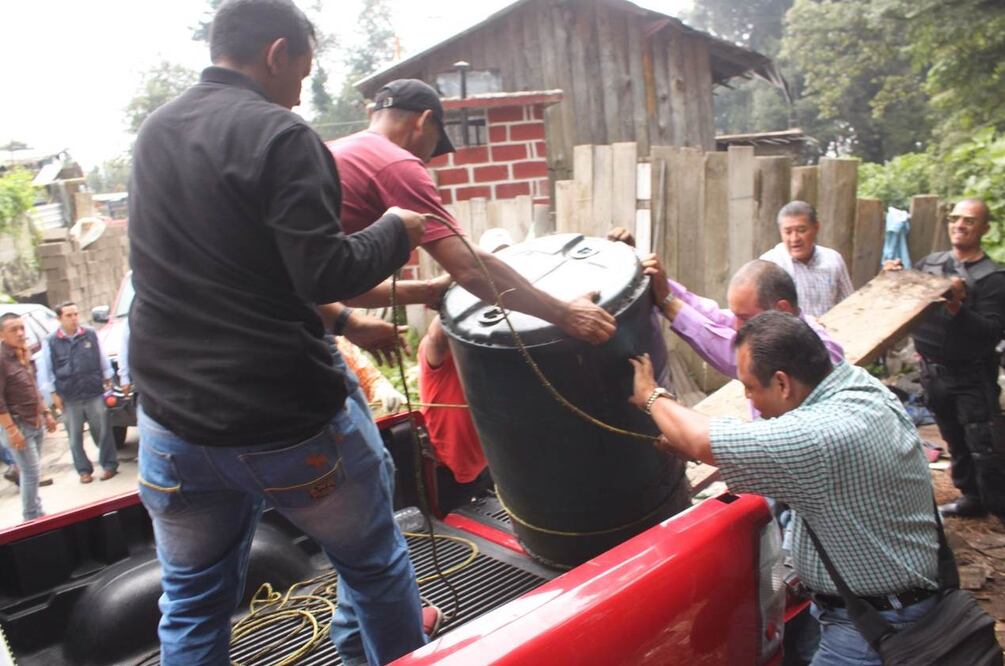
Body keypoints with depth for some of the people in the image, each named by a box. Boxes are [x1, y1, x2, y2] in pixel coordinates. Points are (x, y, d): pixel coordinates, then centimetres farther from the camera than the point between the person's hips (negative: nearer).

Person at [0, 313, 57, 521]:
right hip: (19, 426, -8)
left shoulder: (25, 354, 9)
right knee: (31, 473, -5)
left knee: (31, 472, 16)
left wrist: (46, 413, 18)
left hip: (36, 424, 8)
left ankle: (37, 512, 25)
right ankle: (32, 517, 5)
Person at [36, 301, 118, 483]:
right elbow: (45, 371, 3)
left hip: (95, 393, 0)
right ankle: (84, 470, 18)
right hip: (69, 399, 0)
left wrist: (107, 379, 9)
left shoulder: (91, 334, 2)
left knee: (103, 431, 4)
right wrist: (52, 394, 0)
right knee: (75, 437, 7)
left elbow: (103, 359, 10)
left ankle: (109, 465, 16)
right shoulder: (51, 342, 0)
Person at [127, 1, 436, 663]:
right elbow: (324, 275, -20)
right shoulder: (278, 134, -14)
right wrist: (395, 230, -2)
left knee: (191, 599, 19)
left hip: (173, 420, 7)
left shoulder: (155, 132, 11)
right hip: (284, 417, -6)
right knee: (373, 560, 17)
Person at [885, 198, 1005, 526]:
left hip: (972, 378, -5)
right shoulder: (928, 264, 4)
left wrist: (957, 307, -32)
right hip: (933, 372, 5)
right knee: (956, 442, 17)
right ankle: (972, 497, 32)